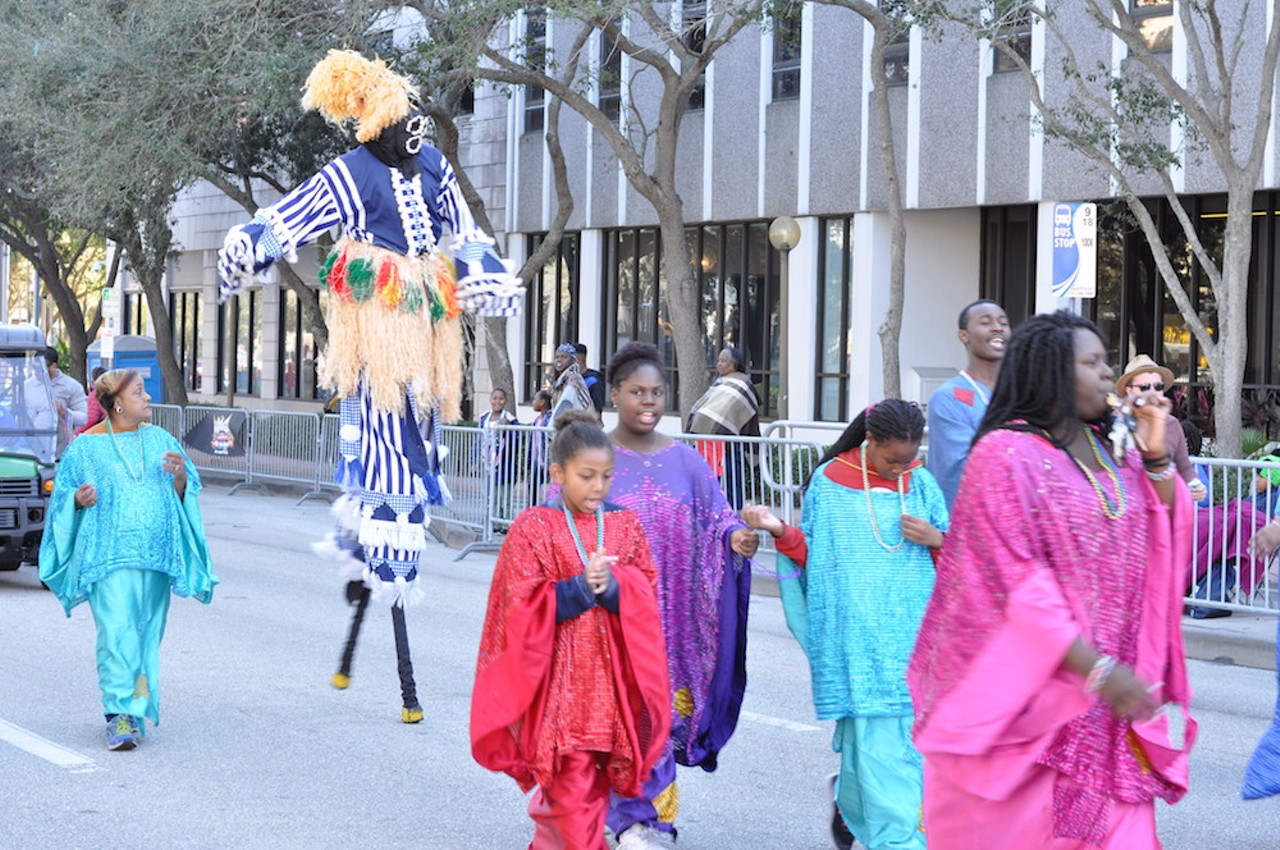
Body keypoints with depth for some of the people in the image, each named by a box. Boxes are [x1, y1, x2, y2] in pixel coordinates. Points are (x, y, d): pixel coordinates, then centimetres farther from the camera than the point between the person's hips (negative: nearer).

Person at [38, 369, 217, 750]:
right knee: (117, 630, -14)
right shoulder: (86, 447, 2)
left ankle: (136, 708, 17)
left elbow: (185, 495, 11)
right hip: (109, 555, -4)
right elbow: (62, 496, 6)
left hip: (156, 554, 4)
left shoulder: (159, 439, 11)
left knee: (146, 632, 7)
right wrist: (79, 500, -16)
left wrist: (180, 475, -10)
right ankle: (119, 714, -14)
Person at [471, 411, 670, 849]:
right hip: (559, 675, -4)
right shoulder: (532, 528, -5)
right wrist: (580, 588, -20)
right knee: (573, 785, -7)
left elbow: (646, 593, 3)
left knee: (598, 777, 10)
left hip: (612, 674, 4)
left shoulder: (626, 525, 7)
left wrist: (614, 586, -18)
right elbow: (523, 606, -8)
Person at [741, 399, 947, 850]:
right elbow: (812, 556, 7)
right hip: (856, 634, -3)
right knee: (875, 734, -7)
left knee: (911, 728, 5)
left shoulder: (921, 483, 7)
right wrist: (781, 532, -10)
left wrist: (936, 540, -9)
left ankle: (851, 798, 31)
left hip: (911, 634, 3)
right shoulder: (830, 482, 2)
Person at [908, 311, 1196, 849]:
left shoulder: (1111, 455, 12)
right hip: (1024, 698, -6)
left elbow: (1168, 546, 12)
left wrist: (1156, 456, 0)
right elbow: (1015, 582, -17)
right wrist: (1095, 669, -22)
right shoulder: (1005, 455, -11)